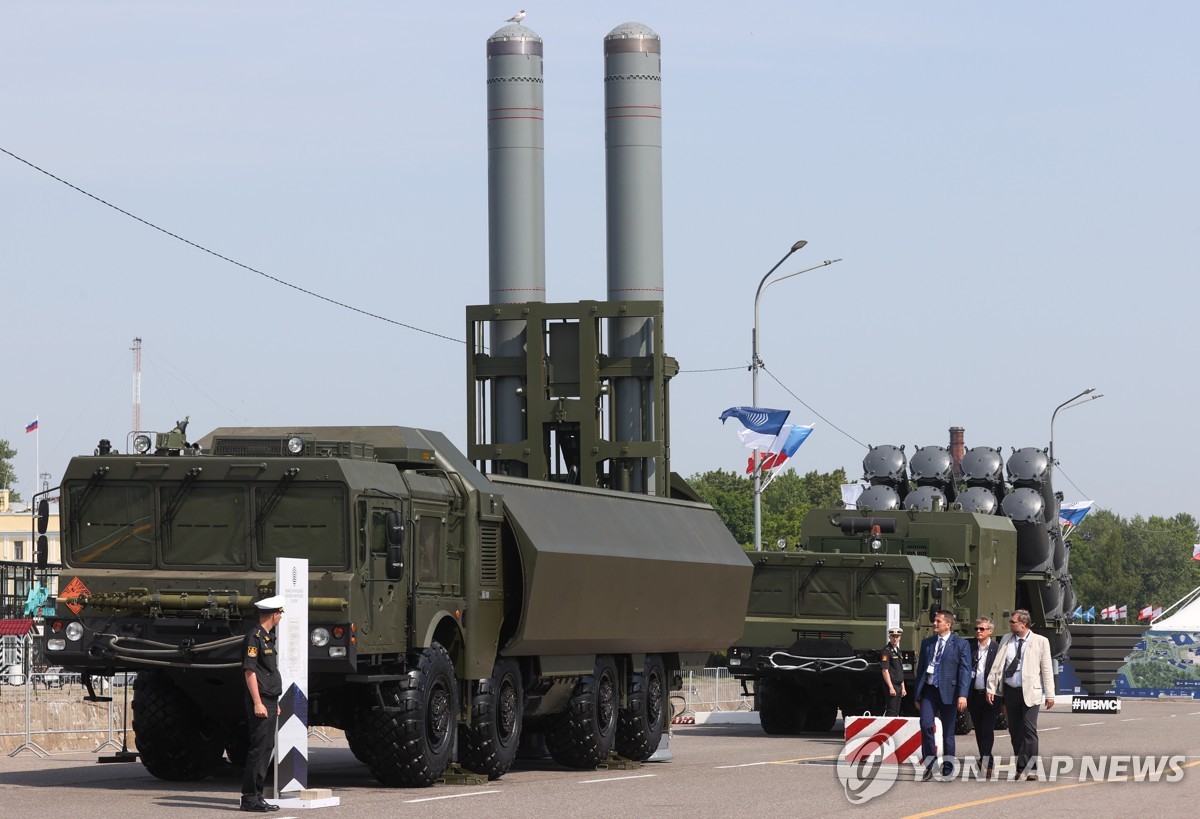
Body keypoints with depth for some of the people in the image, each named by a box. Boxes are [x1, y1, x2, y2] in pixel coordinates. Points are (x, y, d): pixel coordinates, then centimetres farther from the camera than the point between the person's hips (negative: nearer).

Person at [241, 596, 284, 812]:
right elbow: (249, 671, -17)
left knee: (267, 748, 11)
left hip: (269, 702, 10)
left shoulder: (268, 637, 18)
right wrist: (257, 703, -21)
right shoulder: (254, 637, -12)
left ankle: (257, 796, 15)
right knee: (259, 748, -10)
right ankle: (249, 797, -8)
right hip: (260, 703, -10)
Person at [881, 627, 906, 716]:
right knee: (891, 712, -11)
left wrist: (903, 687, 20)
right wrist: (891, 687, -21)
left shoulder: (897, 650, 17)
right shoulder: (886, 651, -10)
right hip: (891, 686, -9)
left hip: (898, 686, 9)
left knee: (896, 712, 10)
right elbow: (885, 671, -16)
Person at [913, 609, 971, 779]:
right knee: (926, 725, -14)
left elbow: (965, 671, -6)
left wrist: (962, 695, -16)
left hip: (947, 692, -3)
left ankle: (948, 769, 15)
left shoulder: (960, 644, -1)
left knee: (948, 731, 5)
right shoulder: (927, 643, 12)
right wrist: (917, 695, 14)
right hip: (929, 690, 3)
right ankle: (929, 765, -5)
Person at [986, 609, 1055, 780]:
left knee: (1029, 729, -11)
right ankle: (1021, 768, 11)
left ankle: (1030, 769, -10)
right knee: (1014, 730, 5)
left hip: (1030, 692, -4)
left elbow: (1047, 669, 0)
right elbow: (997, 665, 11)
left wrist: (1050, 695, -3)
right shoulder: (1006, 641, 11)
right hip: (1010, 691, 4)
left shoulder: (1040, 642, 1)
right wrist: (991, 688, 3)